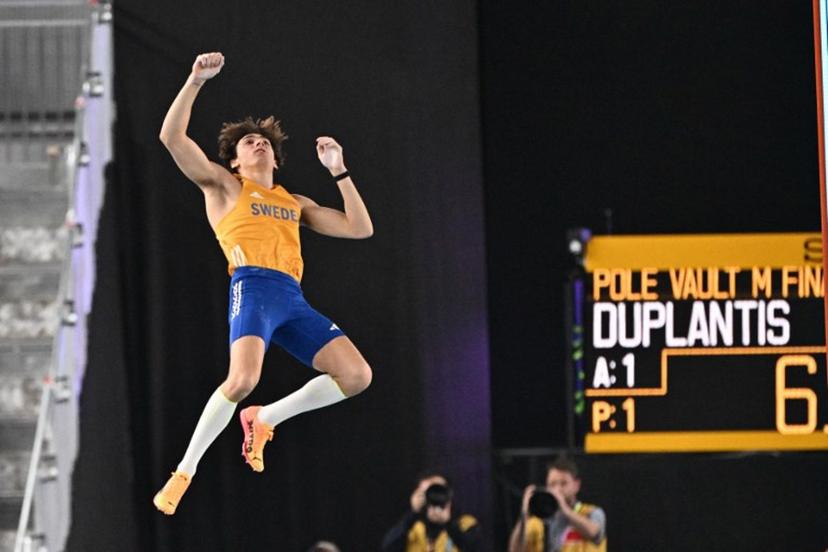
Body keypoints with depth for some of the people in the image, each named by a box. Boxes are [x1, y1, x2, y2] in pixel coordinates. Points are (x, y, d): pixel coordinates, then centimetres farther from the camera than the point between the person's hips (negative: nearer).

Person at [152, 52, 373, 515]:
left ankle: (264, 419, 9)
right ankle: (185, 472, -18)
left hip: (294, 299, 6)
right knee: (243, 379, -31)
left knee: (357, 376, -7)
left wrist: (339, 172, 23)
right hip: (254, 287, -6)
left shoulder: (295, 203, 31)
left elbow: (360, 229, 27)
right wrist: (196, 82, -2)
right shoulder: (224, 186, 18)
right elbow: (172, 137, 5)